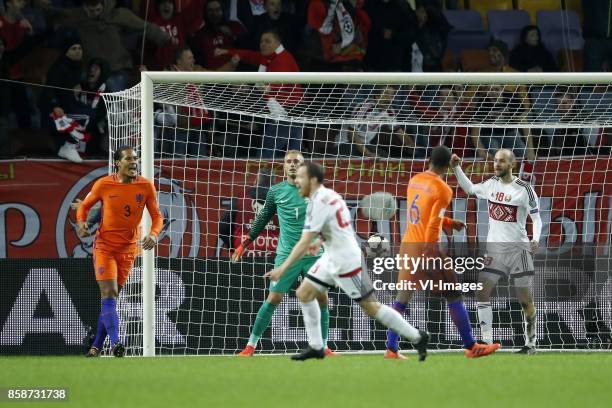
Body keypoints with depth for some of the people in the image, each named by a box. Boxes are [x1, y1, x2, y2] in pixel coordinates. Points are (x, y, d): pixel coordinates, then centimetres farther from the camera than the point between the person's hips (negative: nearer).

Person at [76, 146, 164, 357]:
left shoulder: (146, 186, -3)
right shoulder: (104, 185, -7)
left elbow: (157, 216, 2)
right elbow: (85, 205, 8)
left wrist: (154, 234, -18)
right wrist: (81, 222, -13)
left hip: (128, 250, 3)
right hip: (104, 246, -3)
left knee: (111, 298, 7)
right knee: (109, 294, -16)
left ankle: (96, 347, 15)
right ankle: (115, 343, -24)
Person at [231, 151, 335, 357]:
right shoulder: (276, 191, 4)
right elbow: (263, 218, 16)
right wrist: (245, 243, 18)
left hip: (313, 253, 1)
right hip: (286, 254, -1)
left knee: (322, 299, -3)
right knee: (273, 299, -6)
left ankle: (323, 346, 10)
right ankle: (251, 345, 4)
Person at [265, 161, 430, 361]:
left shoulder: (319, 203, -22)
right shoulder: (328, 195, 7)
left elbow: (304, 243, -27)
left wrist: (283, 269, -26)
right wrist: (320, 241, 35)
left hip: (346, 262, -10)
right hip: (332, 258, 10)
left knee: (371, 307, -4)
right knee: (304, 293, 7)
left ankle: (417, 337, 5)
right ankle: (316, 347, 11)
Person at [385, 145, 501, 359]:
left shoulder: (414, 180, 7)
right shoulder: (443, 190, -14)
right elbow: (433, 225, -19)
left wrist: (449, 222, 24)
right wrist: (430, 257, -18)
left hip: (407, 245, 7)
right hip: (428, 248, -7)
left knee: (402, 298, 11)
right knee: (454, 296, 3)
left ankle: (391, 349, 9)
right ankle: (470, 347, 7)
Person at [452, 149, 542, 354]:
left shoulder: (524, 189, -9)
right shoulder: (491, 184, 6)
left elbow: (536, 217, -4)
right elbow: (469, 188, 24)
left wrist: (535, 239, -20)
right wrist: (456, 168, 12)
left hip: (518, 249, -5)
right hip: (494, 247, 5)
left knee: (526, 300, -1)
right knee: (481, 292, -8)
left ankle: (530, 343, 14)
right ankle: (487, 341, -5)